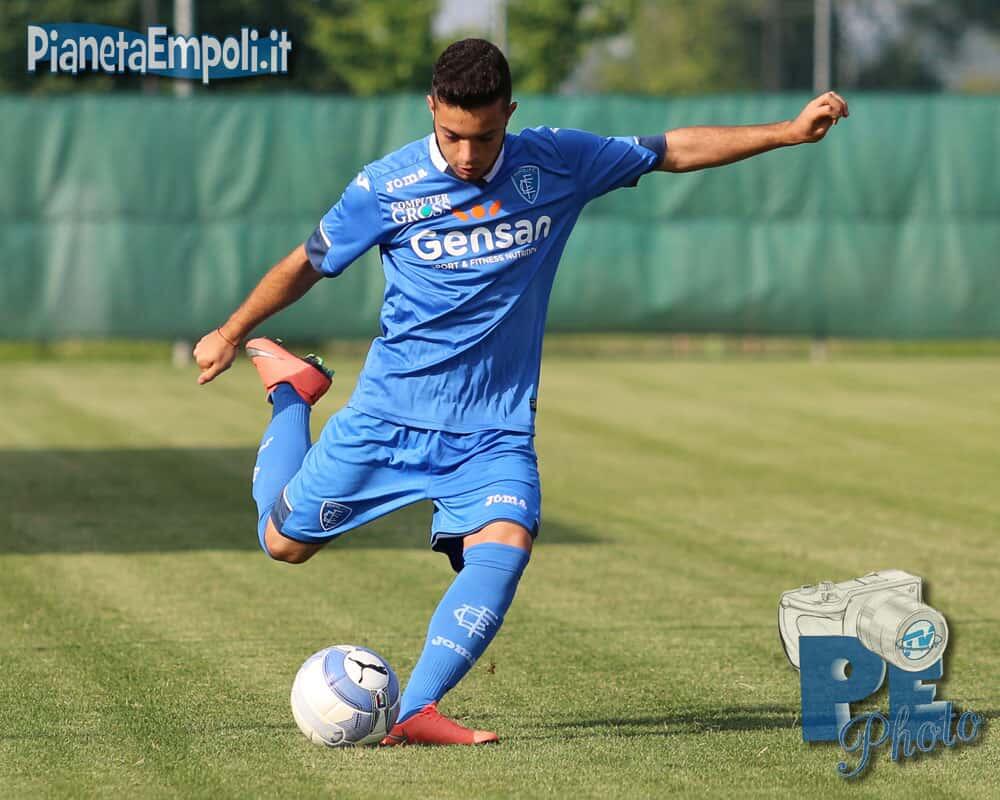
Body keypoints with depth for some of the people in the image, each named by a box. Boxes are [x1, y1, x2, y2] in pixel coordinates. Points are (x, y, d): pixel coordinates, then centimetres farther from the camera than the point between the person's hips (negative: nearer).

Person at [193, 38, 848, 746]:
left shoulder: (557, 163, -5)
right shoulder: (386, 187, -11)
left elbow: (675, 151, 5)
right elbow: (307, 265, 5)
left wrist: (791, 132, 2)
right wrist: (233, 333, 10)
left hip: (495, 429, 0)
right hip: (390, 414, 0)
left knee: (505, 544, -27)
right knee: (284, 541, 10)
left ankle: (416, 712, -28)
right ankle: (291, 387, 36)